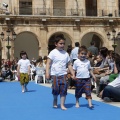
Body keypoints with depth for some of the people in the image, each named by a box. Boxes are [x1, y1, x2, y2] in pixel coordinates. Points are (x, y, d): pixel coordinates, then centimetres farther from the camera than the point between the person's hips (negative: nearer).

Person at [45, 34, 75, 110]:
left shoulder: (66, 54, 7)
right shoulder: (53, 53, -4)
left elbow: (69, 65, 11)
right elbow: (48, 63, -7)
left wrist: (73, 74, 5)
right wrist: (47, 73, -15)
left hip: (63, 74, 3)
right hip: (55, 75, -3)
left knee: (63, 90, -4)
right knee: (56, 90, 4)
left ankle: (62, 105, 4)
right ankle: (55, 101, 32)